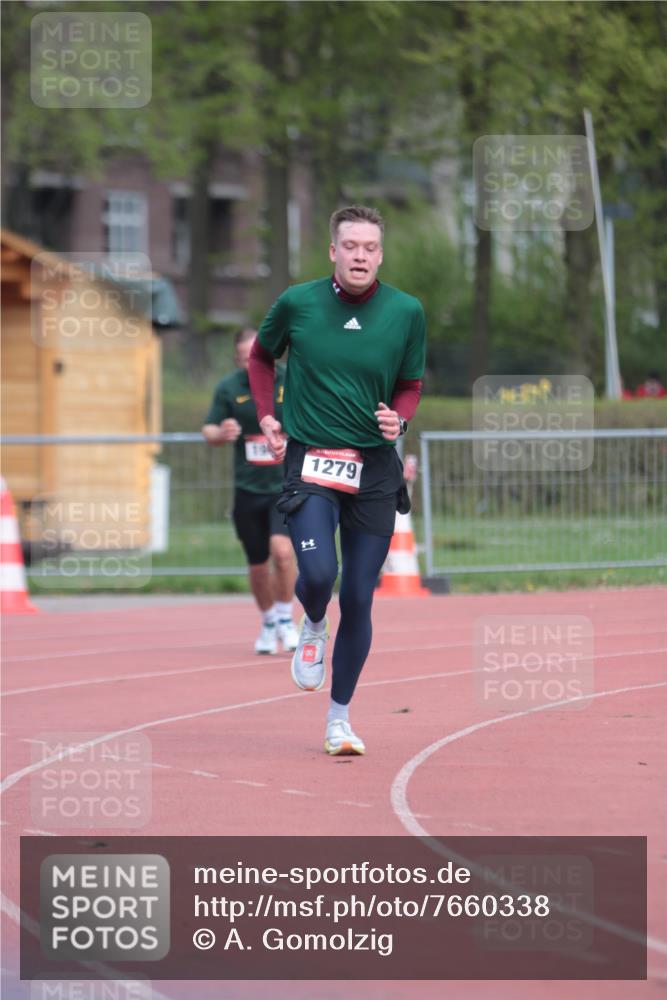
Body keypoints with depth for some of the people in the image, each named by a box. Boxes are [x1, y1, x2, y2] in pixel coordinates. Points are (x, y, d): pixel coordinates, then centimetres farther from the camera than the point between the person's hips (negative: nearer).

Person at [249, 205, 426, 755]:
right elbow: (262, 355, 16)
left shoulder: (407, 312, -2)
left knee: (358, 599, 2)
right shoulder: (297, 303, -3)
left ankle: (340, 716, 17)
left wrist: (399, 419, -10)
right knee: (318, 574, -21)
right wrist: (267, 416, 6)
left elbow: (411, 384, 10)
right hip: (309, 459, -1)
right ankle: (313, 628, 17)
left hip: (375, 468, 1)